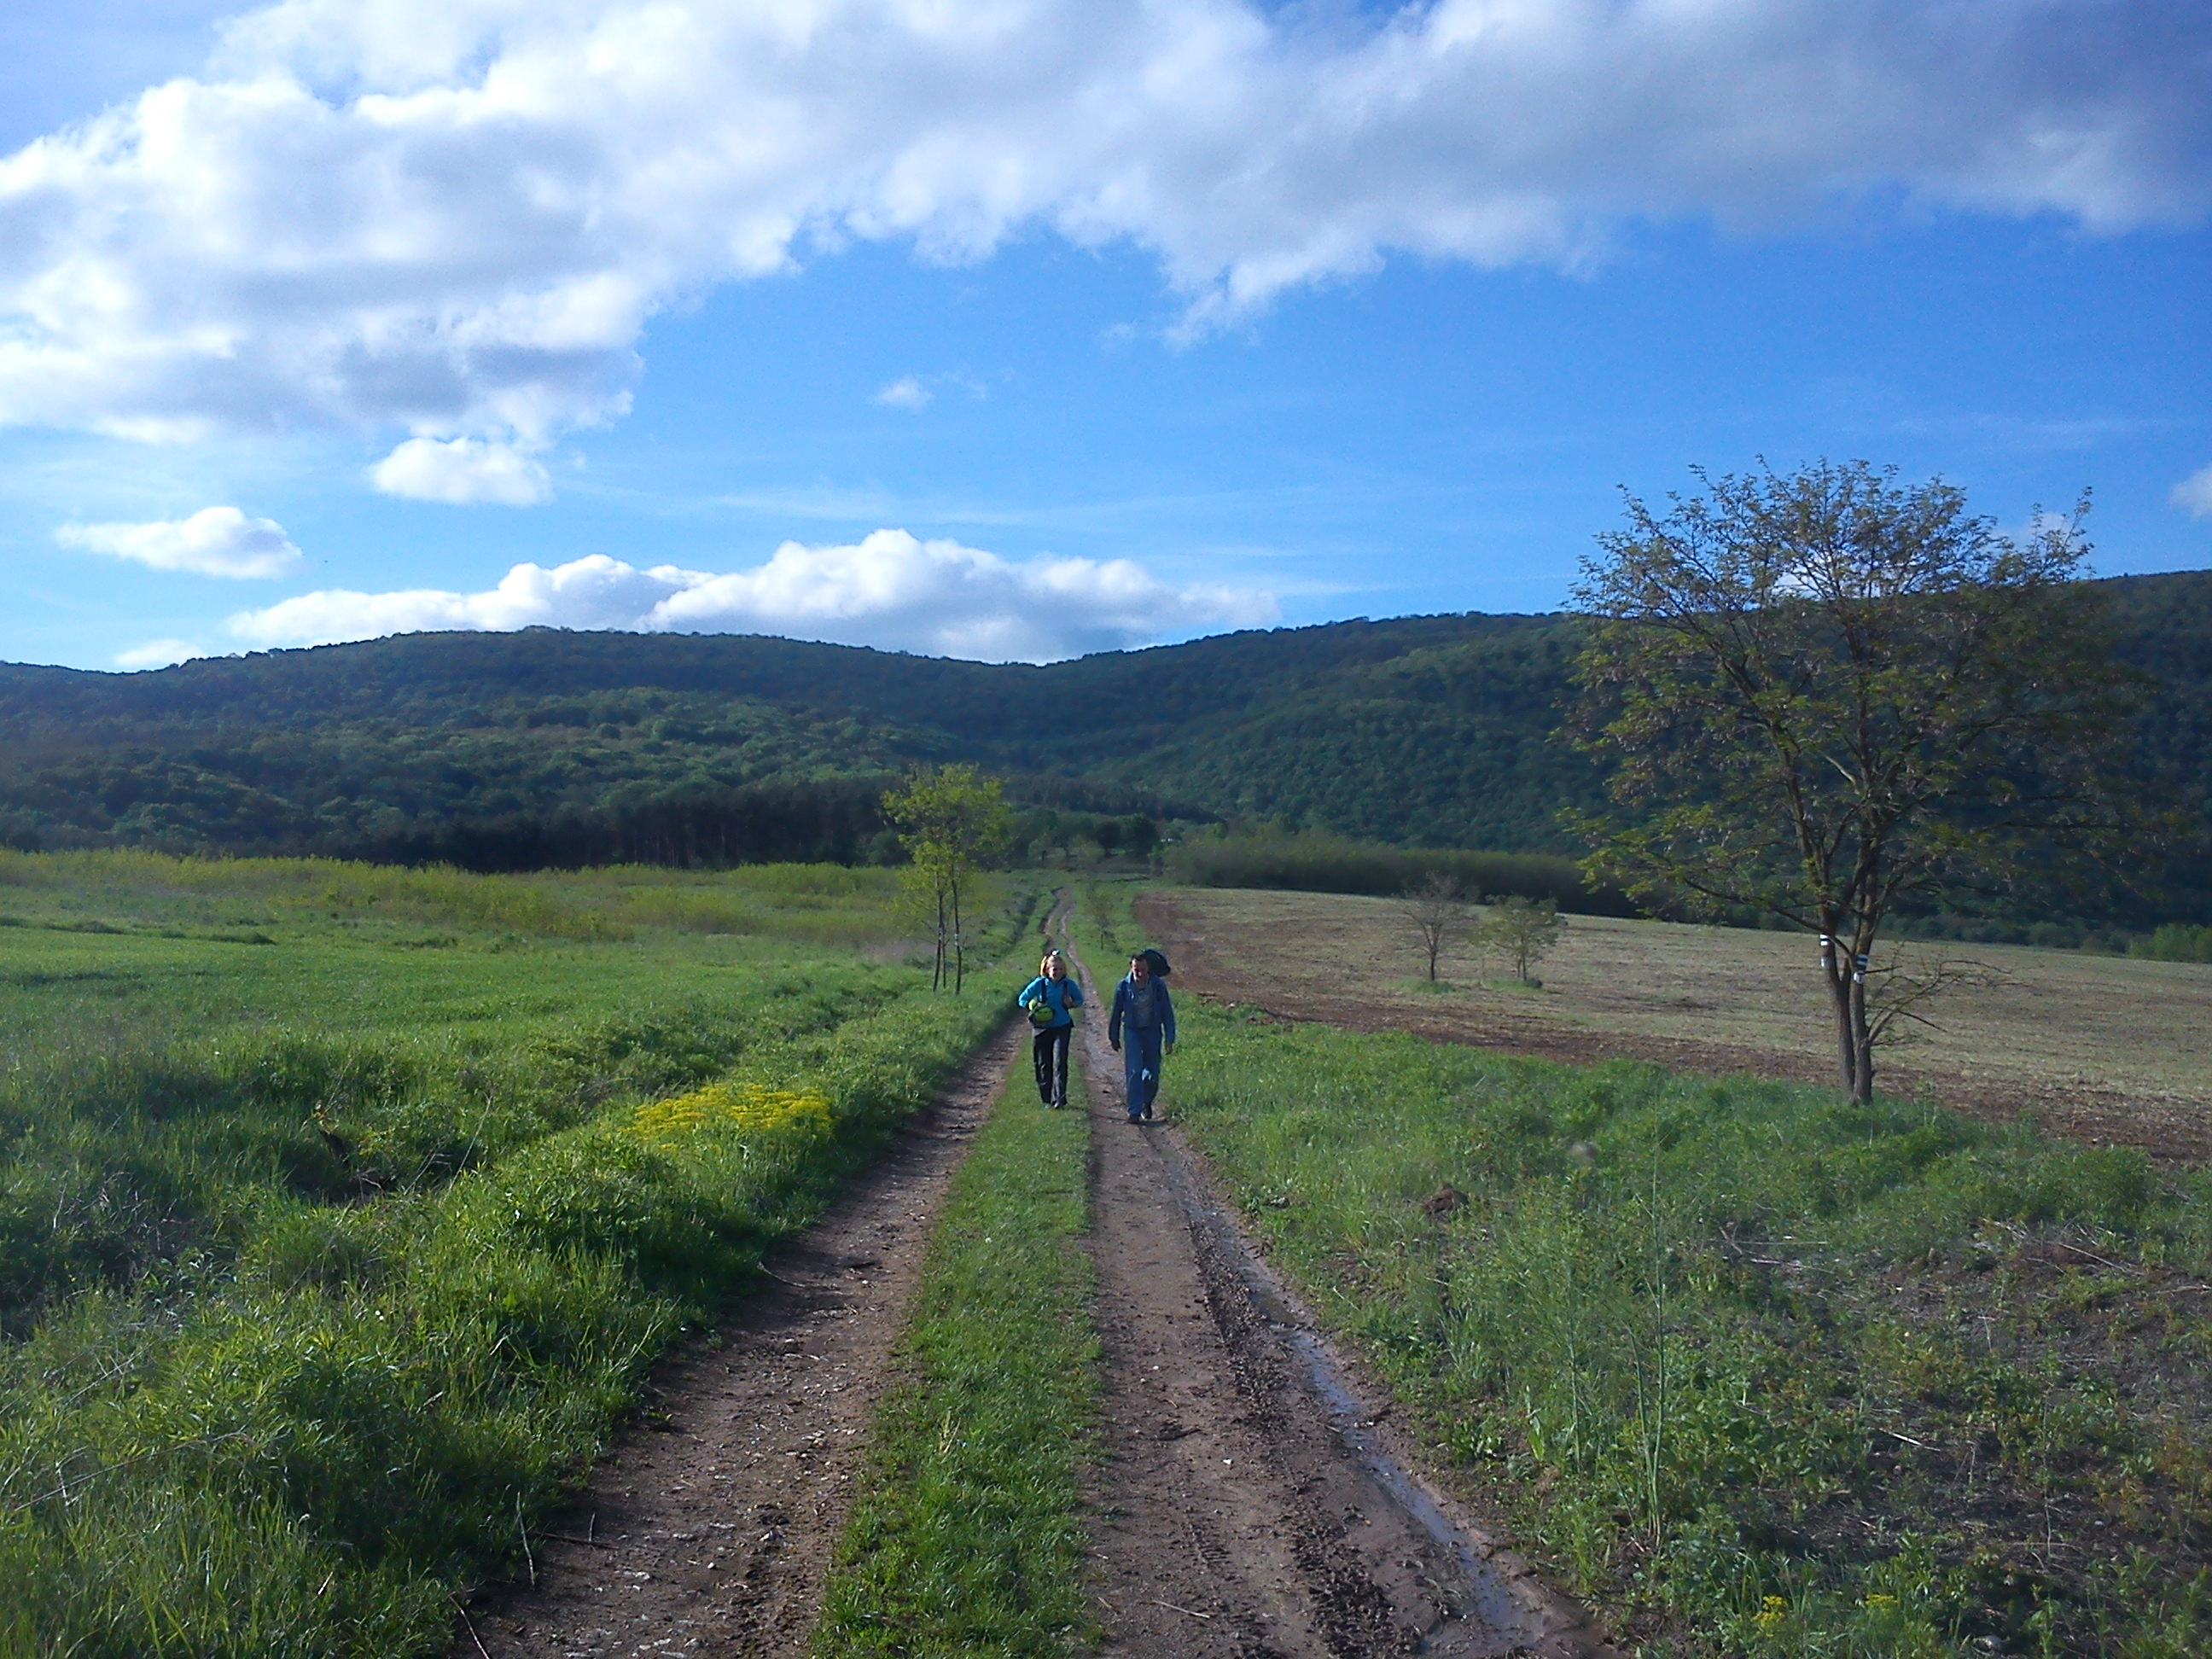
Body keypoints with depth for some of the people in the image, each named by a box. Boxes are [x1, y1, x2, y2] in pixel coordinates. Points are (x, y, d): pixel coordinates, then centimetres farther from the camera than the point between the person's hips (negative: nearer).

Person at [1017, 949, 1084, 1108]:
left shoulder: (1069, 985, -5)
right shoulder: (1039, 984, -7)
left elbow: (1079, 1000, 11)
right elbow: (1022, 999, 5)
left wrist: (1071, 1004, -12)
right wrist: (1034, 1007, -13)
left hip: (1062, 1028, -1)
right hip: (1042, 1029, 1)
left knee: (1059, 1062, -13)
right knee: (1043, 1064, 6)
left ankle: (1059, 1098, -15)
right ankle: (1047, 1099, 18)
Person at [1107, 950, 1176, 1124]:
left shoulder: (1158, 986, -10)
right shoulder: (1124, 987, -8)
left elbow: (1167, 1013, -3)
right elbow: (1116, 1013, 4)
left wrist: (1169, 1039, -5)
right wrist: (1114, 1037, 10)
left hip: (1153, 1032, 1)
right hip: (1132, 1032, -1)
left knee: (1152, 1073, 7)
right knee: (1134, 1073, -10)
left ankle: (1146, 1103, 33)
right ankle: (1134, 1112, -7)